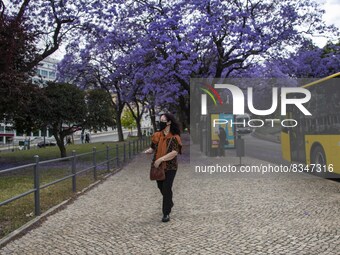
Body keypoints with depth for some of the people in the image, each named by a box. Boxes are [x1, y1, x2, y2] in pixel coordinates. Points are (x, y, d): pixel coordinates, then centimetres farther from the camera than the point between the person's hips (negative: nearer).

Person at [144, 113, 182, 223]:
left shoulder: (174, 137, -12)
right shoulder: (157, 135, 2)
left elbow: (174, 152, -21)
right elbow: (153, 148, 10)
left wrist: (160, 159, -26)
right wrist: (147, 151, -13)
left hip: (170, 167, -5)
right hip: (158, 167, 5)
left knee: (166, 189, -7)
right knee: (161, 187, 19)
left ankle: (166, 213, 7)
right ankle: (169, 203, 47)